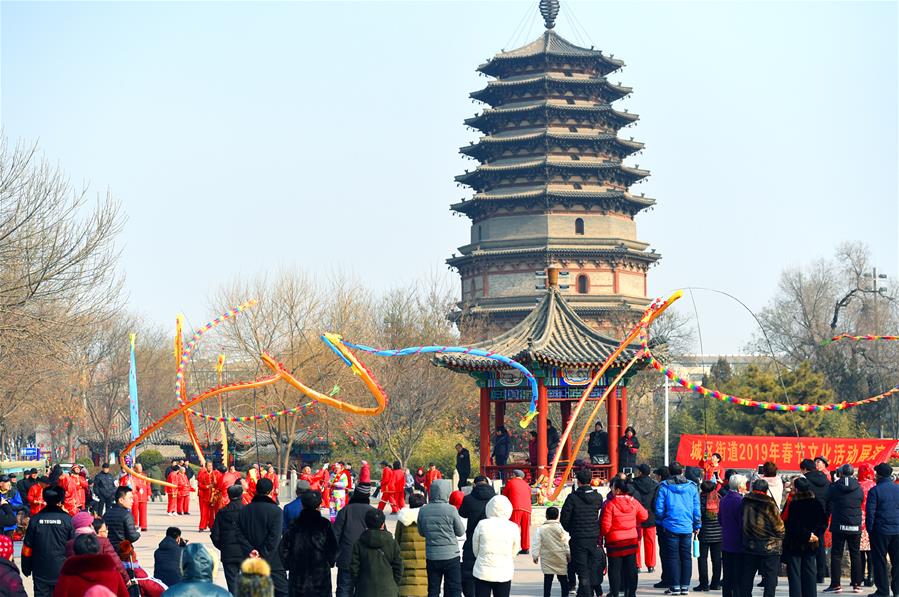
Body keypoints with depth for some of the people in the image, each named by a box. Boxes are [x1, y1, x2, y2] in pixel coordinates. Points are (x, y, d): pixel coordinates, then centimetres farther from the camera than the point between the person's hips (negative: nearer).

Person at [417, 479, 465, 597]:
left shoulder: (423, 510, -3)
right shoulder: (451, 510, -14)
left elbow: (422, 533, 9)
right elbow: (461, 532, -3)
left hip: (431, 556, 3)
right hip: (450, 556, -3)